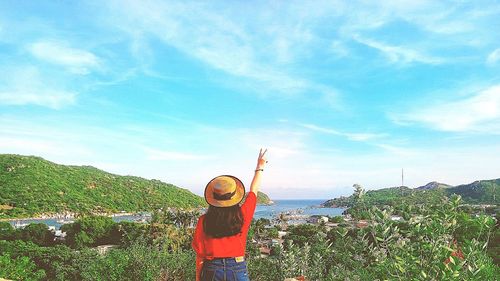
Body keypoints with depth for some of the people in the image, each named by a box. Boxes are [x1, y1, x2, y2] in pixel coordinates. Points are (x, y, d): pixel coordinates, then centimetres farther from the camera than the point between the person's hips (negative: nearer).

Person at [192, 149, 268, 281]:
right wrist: (260, 167, 23)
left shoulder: (204, 221, -10)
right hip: (238, 269, 0)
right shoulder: (242, 216, -7)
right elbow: (254, 190, 9)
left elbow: (200, 255, -5)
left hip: (212, 270, 0)